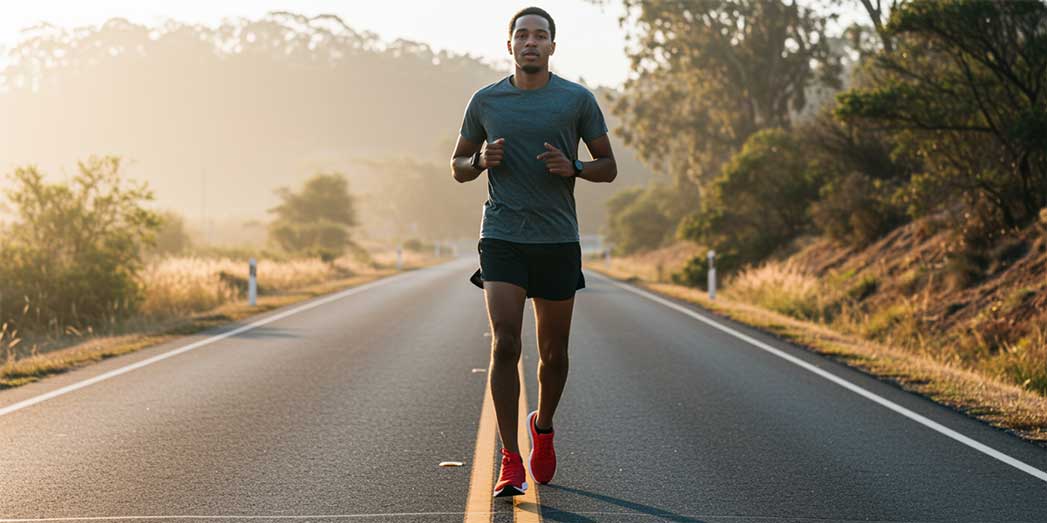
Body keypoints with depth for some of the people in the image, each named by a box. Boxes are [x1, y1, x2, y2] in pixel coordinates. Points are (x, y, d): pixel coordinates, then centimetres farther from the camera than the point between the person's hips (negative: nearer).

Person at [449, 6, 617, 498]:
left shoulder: (577, 99, 3)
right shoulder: (485, 101, 6)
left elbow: (608, 167, 7)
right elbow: (459, 166, 15)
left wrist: (573, 167, -13)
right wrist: (482, 160, -7)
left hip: (558, 240, 1)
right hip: (502, 237, -1)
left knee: (553, 351, 9)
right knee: (505, 343, -14)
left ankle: (543, 428, 37)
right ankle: (510, 461, -11)